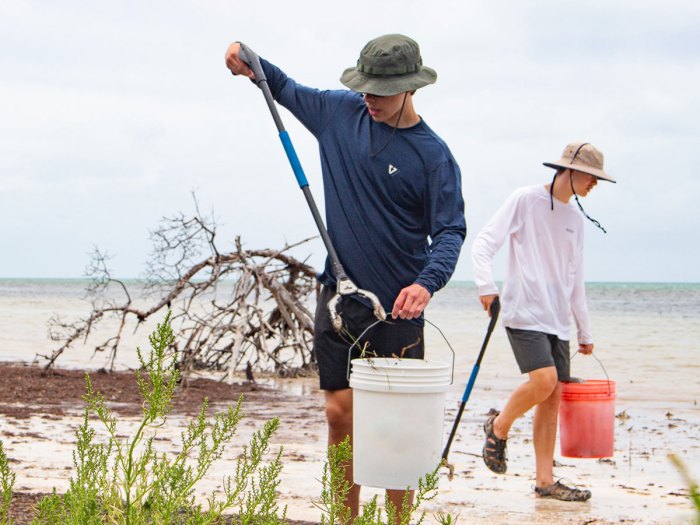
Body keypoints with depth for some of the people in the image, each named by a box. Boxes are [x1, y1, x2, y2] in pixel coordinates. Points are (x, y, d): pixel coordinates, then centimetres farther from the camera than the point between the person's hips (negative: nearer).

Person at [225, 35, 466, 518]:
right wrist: (251, 64, 5)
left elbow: (450, 231, -12)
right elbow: (290, 91, 23)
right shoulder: (340, 112, 4)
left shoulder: (434, 155, -9)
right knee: (341, 414, 4)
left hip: (397, 307, -4)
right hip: (338, 297, 4)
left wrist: (427, 283, -30)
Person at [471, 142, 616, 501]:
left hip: (557, 320, 7)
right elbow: (484, 243, -9)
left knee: (553, 396, 2)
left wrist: (584, 331, 22)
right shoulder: (525, 200, -3)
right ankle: (498, 427, 6)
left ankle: (545, 481, 6)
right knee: (544, 381, -22)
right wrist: (486, 286, -26)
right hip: (524, 313, -7)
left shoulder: (575, 219, 17)